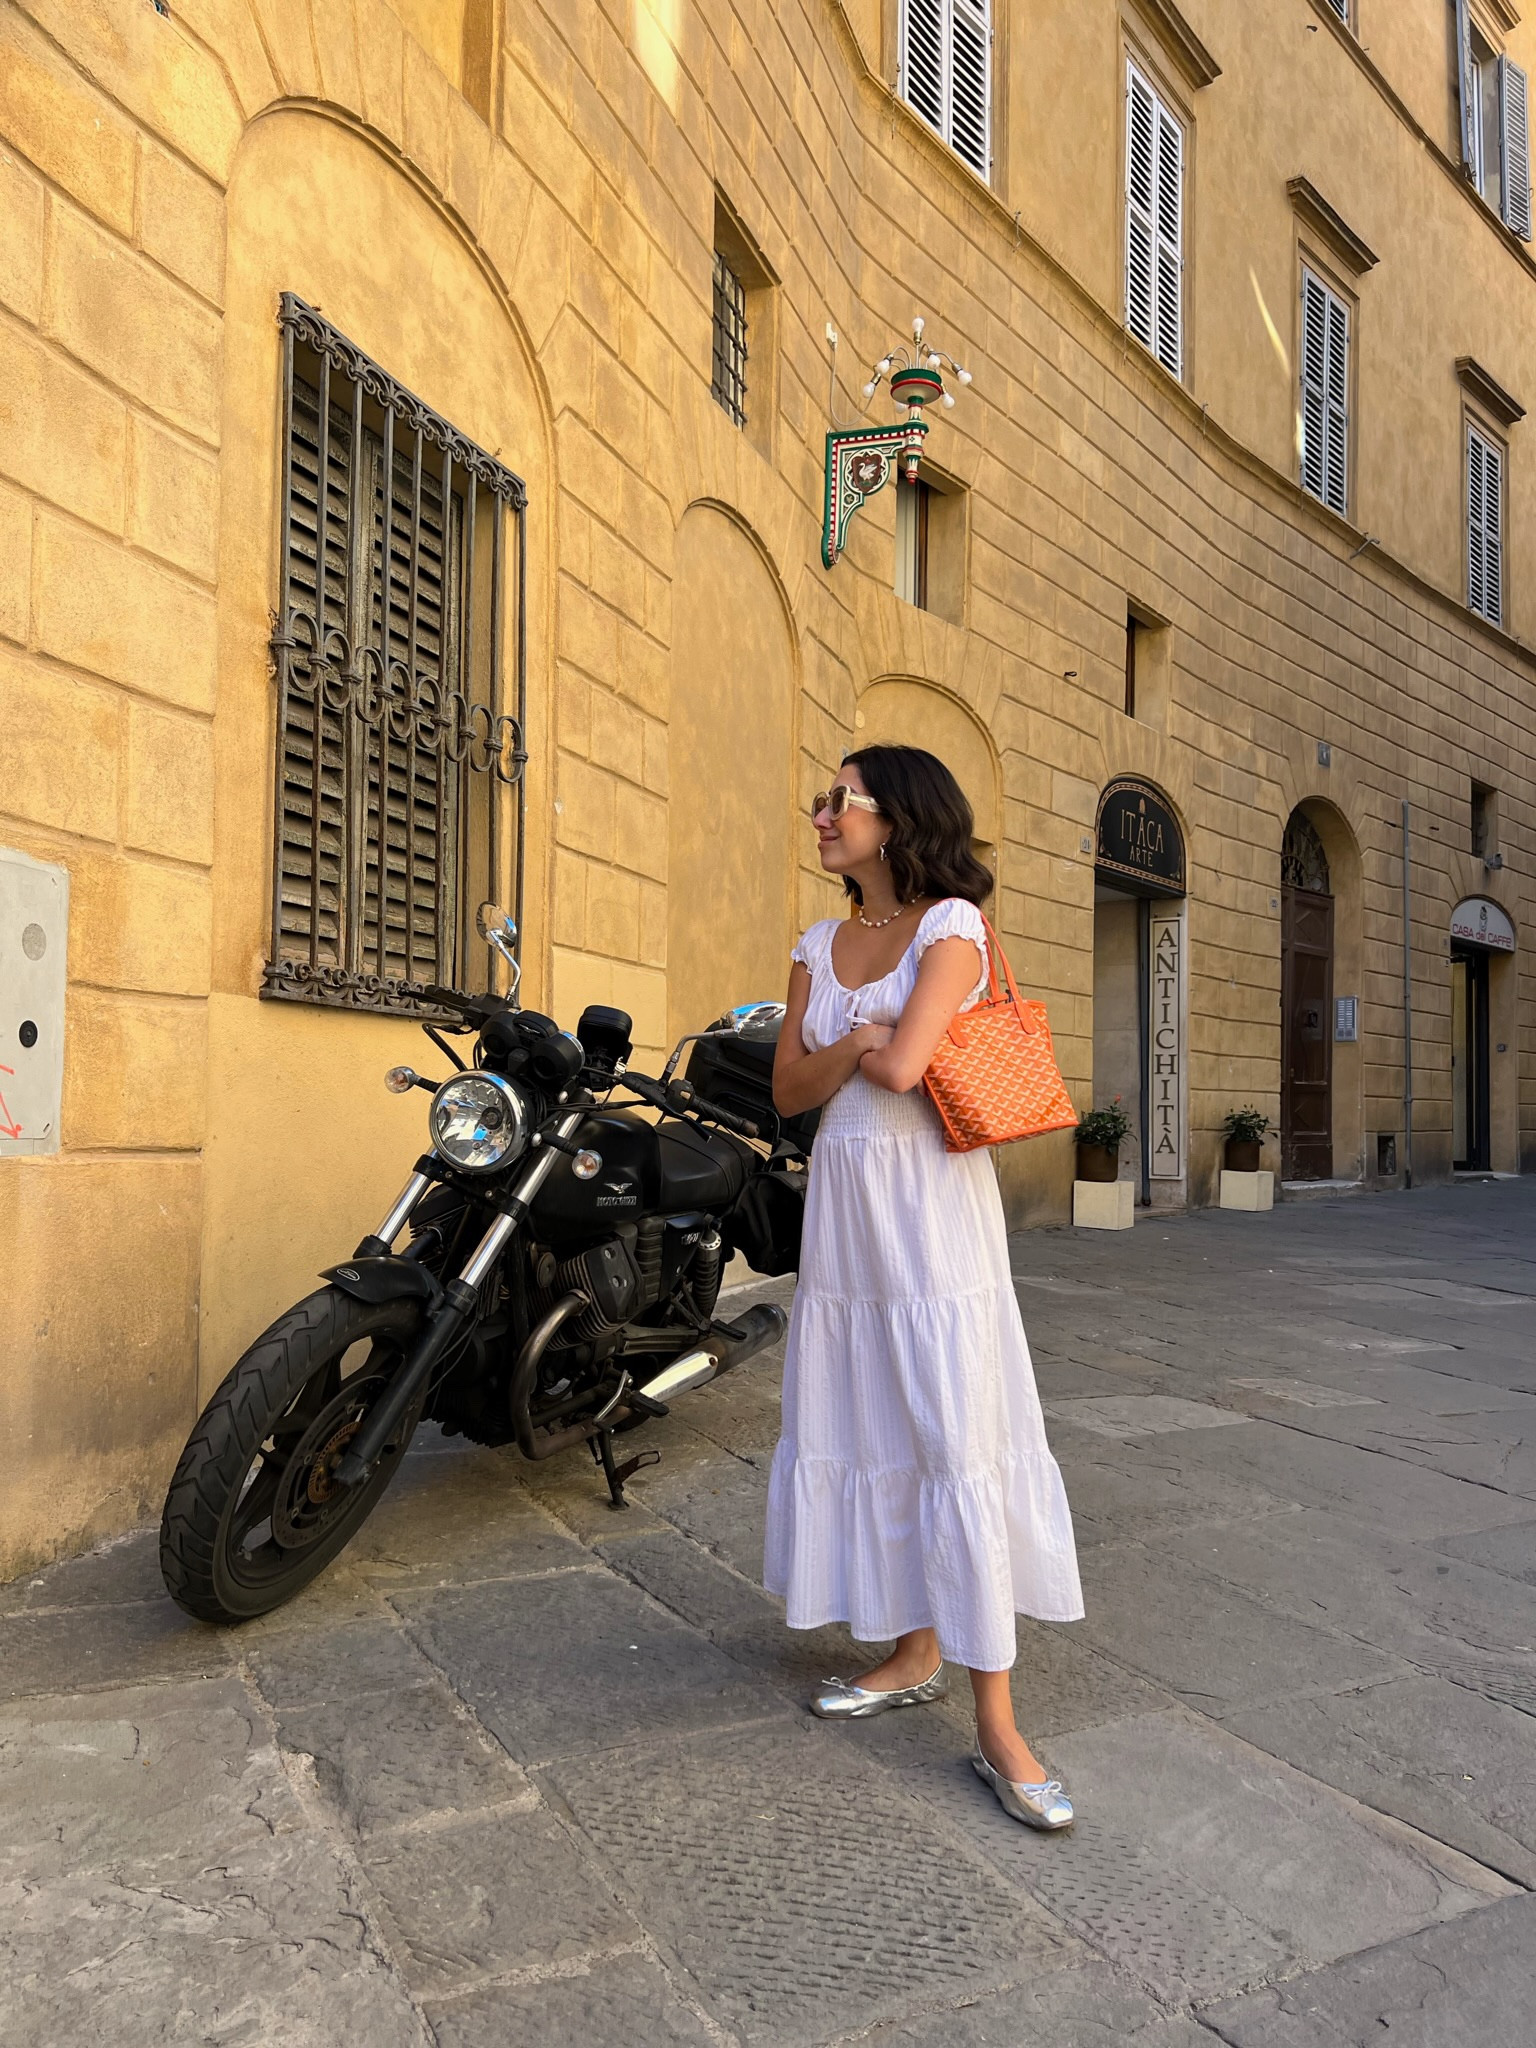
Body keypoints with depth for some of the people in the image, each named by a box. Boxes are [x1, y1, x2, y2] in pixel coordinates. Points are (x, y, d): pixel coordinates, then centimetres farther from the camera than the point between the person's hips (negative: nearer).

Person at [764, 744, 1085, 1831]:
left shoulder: (952, 924, -7)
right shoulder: (820, 945, 13)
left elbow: (902, 1066, -20)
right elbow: (789, 1089, 6)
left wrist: (873, 1048, 0)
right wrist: (856, 1041, -10)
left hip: (931, 1204, -7)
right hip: (842, 1199, 7)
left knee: (957, 1441, -7)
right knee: (870, 1424, 11)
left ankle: (998, 1727, 1)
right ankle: (915, 1652, 28)